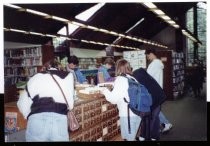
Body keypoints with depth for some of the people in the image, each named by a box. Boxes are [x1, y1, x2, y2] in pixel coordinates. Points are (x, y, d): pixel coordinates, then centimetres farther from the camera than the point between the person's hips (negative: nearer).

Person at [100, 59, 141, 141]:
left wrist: (105, 91, 5)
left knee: (128, 138, 6)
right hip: (138, 112, 7)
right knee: (132, 136, 20)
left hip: (127, 114, -7)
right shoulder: (133, 78, 8)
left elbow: (114, 98, -13)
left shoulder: (120, 79, -11)